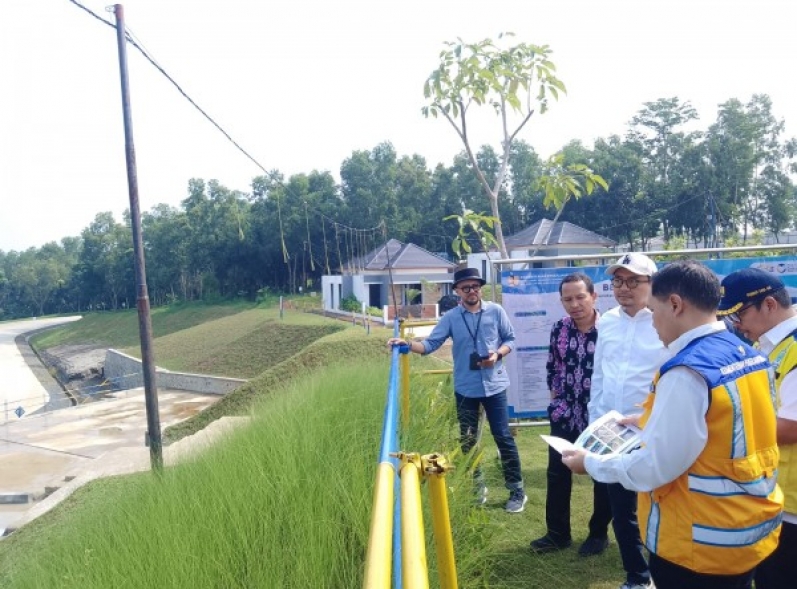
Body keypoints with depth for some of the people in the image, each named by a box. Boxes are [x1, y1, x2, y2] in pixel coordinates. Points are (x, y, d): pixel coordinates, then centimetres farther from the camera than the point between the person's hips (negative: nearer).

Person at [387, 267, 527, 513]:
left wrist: (498, 354, -15)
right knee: (467, 439, 11)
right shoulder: (450, 317, -2)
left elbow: (510, 339, 4)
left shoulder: (496, 311, -3)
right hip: (465, 387, 2)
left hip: (494, 384, -1)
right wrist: (408, 345, -24)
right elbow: (431, 343, -8)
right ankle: (476, 488, 29)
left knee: (503, 436, 3)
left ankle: (517, 490, 16)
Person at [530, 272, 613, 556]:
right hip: (565, 415, 5)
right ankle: (557, 533, 27)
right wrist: (555, 396, 9)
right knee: (557, 474, 11)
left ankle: (599, 533, 31)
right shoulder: (559, 329, -1)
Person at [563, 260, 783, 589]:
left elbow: (654, 469, -23)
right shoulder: (749, 356, 2)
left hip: (700, 543, -8)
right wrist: (651, 423, 19)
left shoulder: (687, 372, -25)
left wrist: (590, 462, -9)